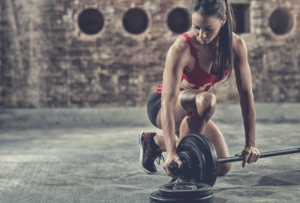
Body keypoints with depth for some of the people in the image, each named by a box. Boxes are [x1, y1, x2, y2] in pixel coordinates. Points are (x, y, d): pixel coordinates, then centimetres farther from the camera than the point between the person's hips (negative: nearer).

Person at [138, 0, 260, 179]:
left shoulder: (236, 45, -16)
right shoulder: (181, 49, -31)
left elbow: (246, 94, -13)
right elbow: (168, 102, -37)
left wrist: (251, 143, -15)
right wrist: (171, 151, -46)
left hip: (193, 109, 6)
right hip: (160, 107, -6)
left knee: (223, 167, -1)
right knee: (206, 100, -38)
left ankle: (156, 141, 15)